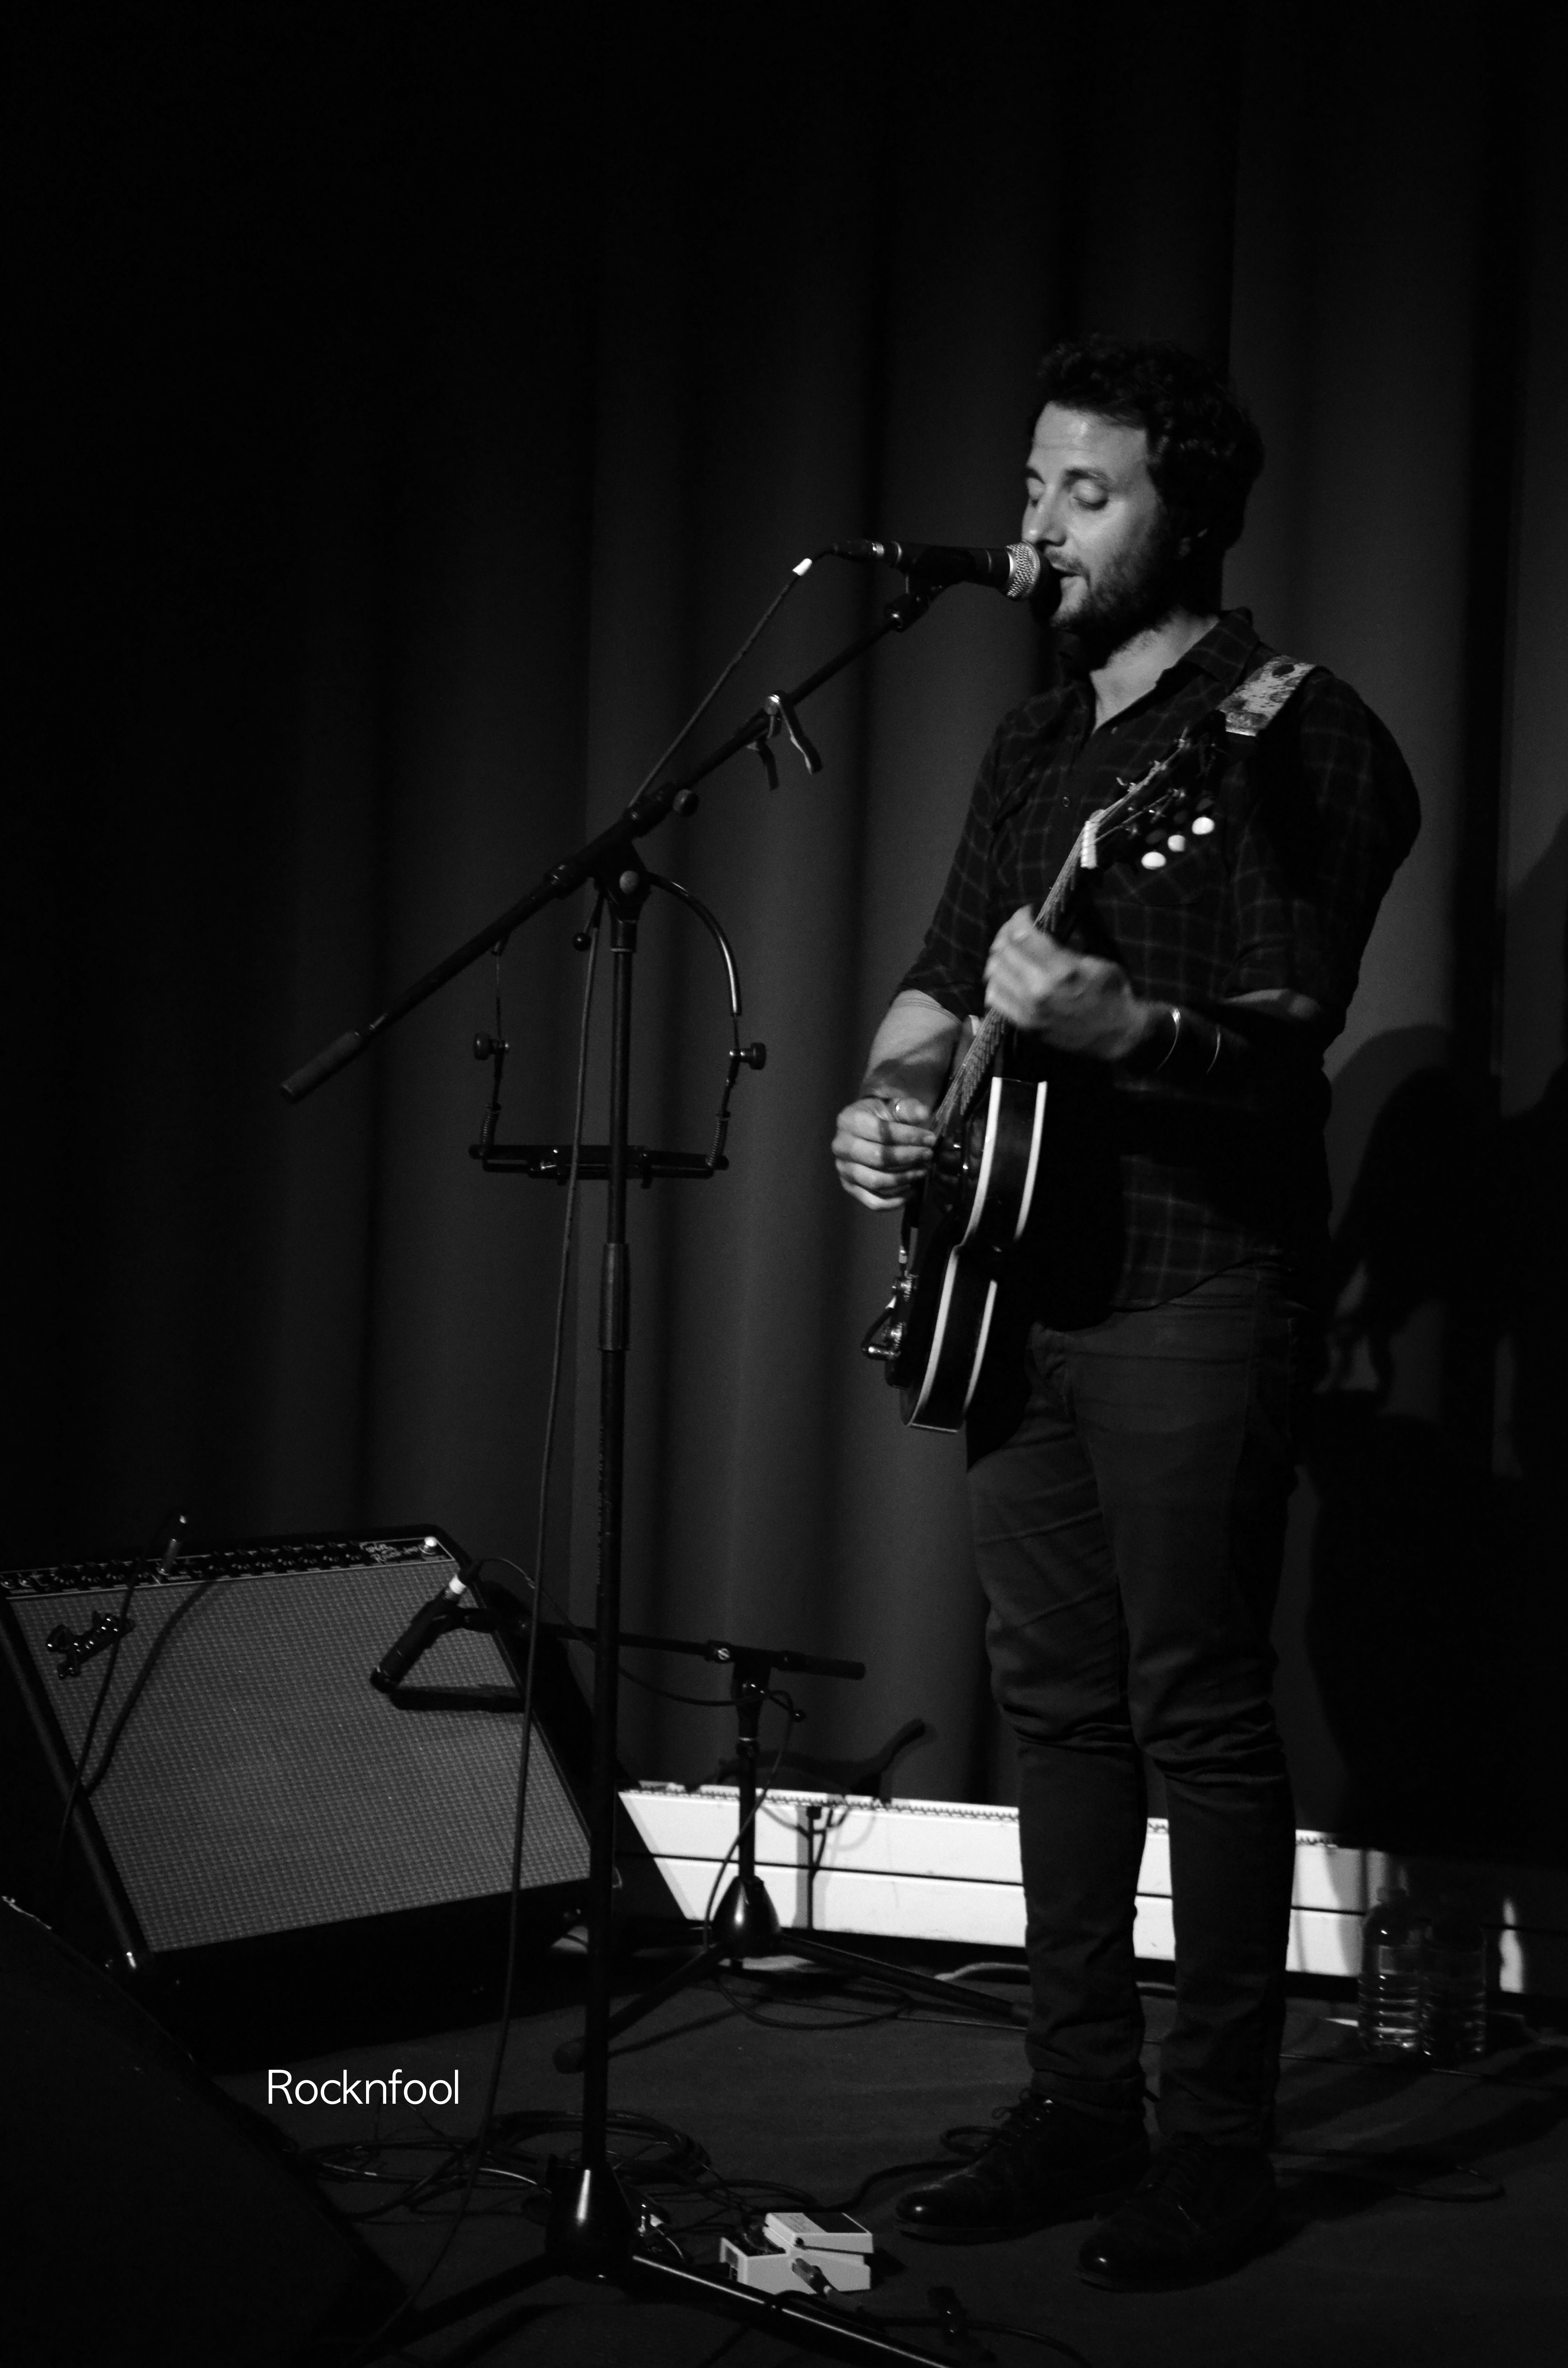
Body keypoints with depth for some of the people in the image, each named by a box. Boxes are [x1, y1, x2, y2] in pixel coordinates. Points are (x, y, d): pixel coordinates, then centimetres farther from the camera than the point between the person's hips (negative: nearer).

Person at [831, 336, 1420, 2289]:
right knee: (1057, 1703, 11)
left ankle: (1216, 2146, 8)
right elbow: (941, 982, 21)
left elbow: (1287, 1030, -17)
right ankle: (1078, 2107, 22)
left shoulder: (1292, 739, -7)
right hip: (1017, 1275, 8)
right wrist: (889, 1100, 1)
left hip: (1194, 1291, -7)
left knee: (1201, 1717, -2)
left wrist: (1120, 1024, -34)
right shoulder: (1033, 741, 17)